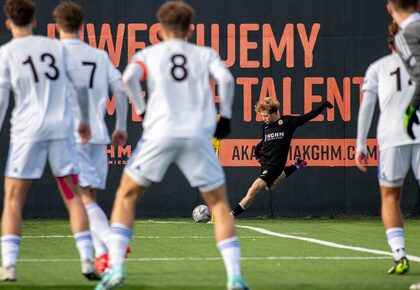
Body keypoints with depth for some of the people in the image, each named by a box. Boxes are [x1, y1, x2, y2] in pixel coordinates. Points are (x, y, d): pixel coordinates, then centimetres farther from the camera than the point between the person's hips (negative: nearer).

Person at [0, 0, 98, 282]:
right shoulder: (56, 47, 7)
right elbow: (81, 86, 8)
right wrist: (85, 120, 21)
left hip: (27, 131, -2)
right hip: (61, 129, 2)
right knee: (73, 197, 9)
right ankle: (87, 260, -1)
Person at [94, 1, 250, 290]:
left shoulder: (148, 54, 17)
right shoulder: (205, 54, 18)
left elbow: (129, 77, -4)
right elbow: (226, 78, -1)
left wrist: (143, 110, 7)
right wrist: (225, 115, 9)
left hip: (160, 132, 0)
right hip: (198, 134, 0)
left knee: (126, 196, 14)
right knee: (219, 204, 11)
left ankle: (115, 267, 0)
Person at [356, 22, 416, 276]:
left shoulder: (378, 67, 15)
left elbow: (366, 106, 7)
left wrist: (361, 145, 8)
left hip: (392, 137, 0)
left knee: (390, 198, 11)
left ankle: (400, 255, -5)